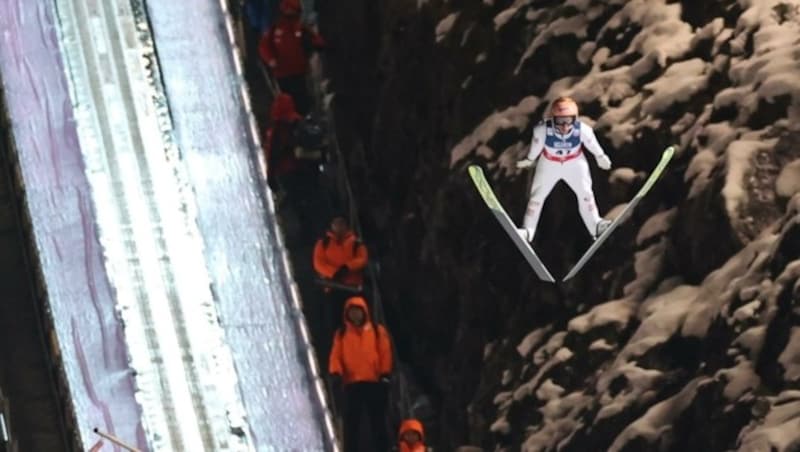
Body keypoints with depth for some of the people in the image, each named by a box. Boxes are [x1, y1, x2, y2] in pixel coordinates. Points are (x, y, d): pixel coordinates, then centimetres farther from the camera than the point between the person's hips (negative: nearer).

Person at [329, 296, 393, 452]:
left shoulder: (378, 331, 11)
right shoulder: (341, 334, 13)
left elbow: (385, 353, 5)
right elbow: (336, 356, 4)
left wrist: (385, 374, -5)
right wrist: (336, 372, -13)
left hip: (374, 382, -1)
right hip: (351, 384, 1)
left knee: (377, 421, 1)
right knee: (351, 421, -3)